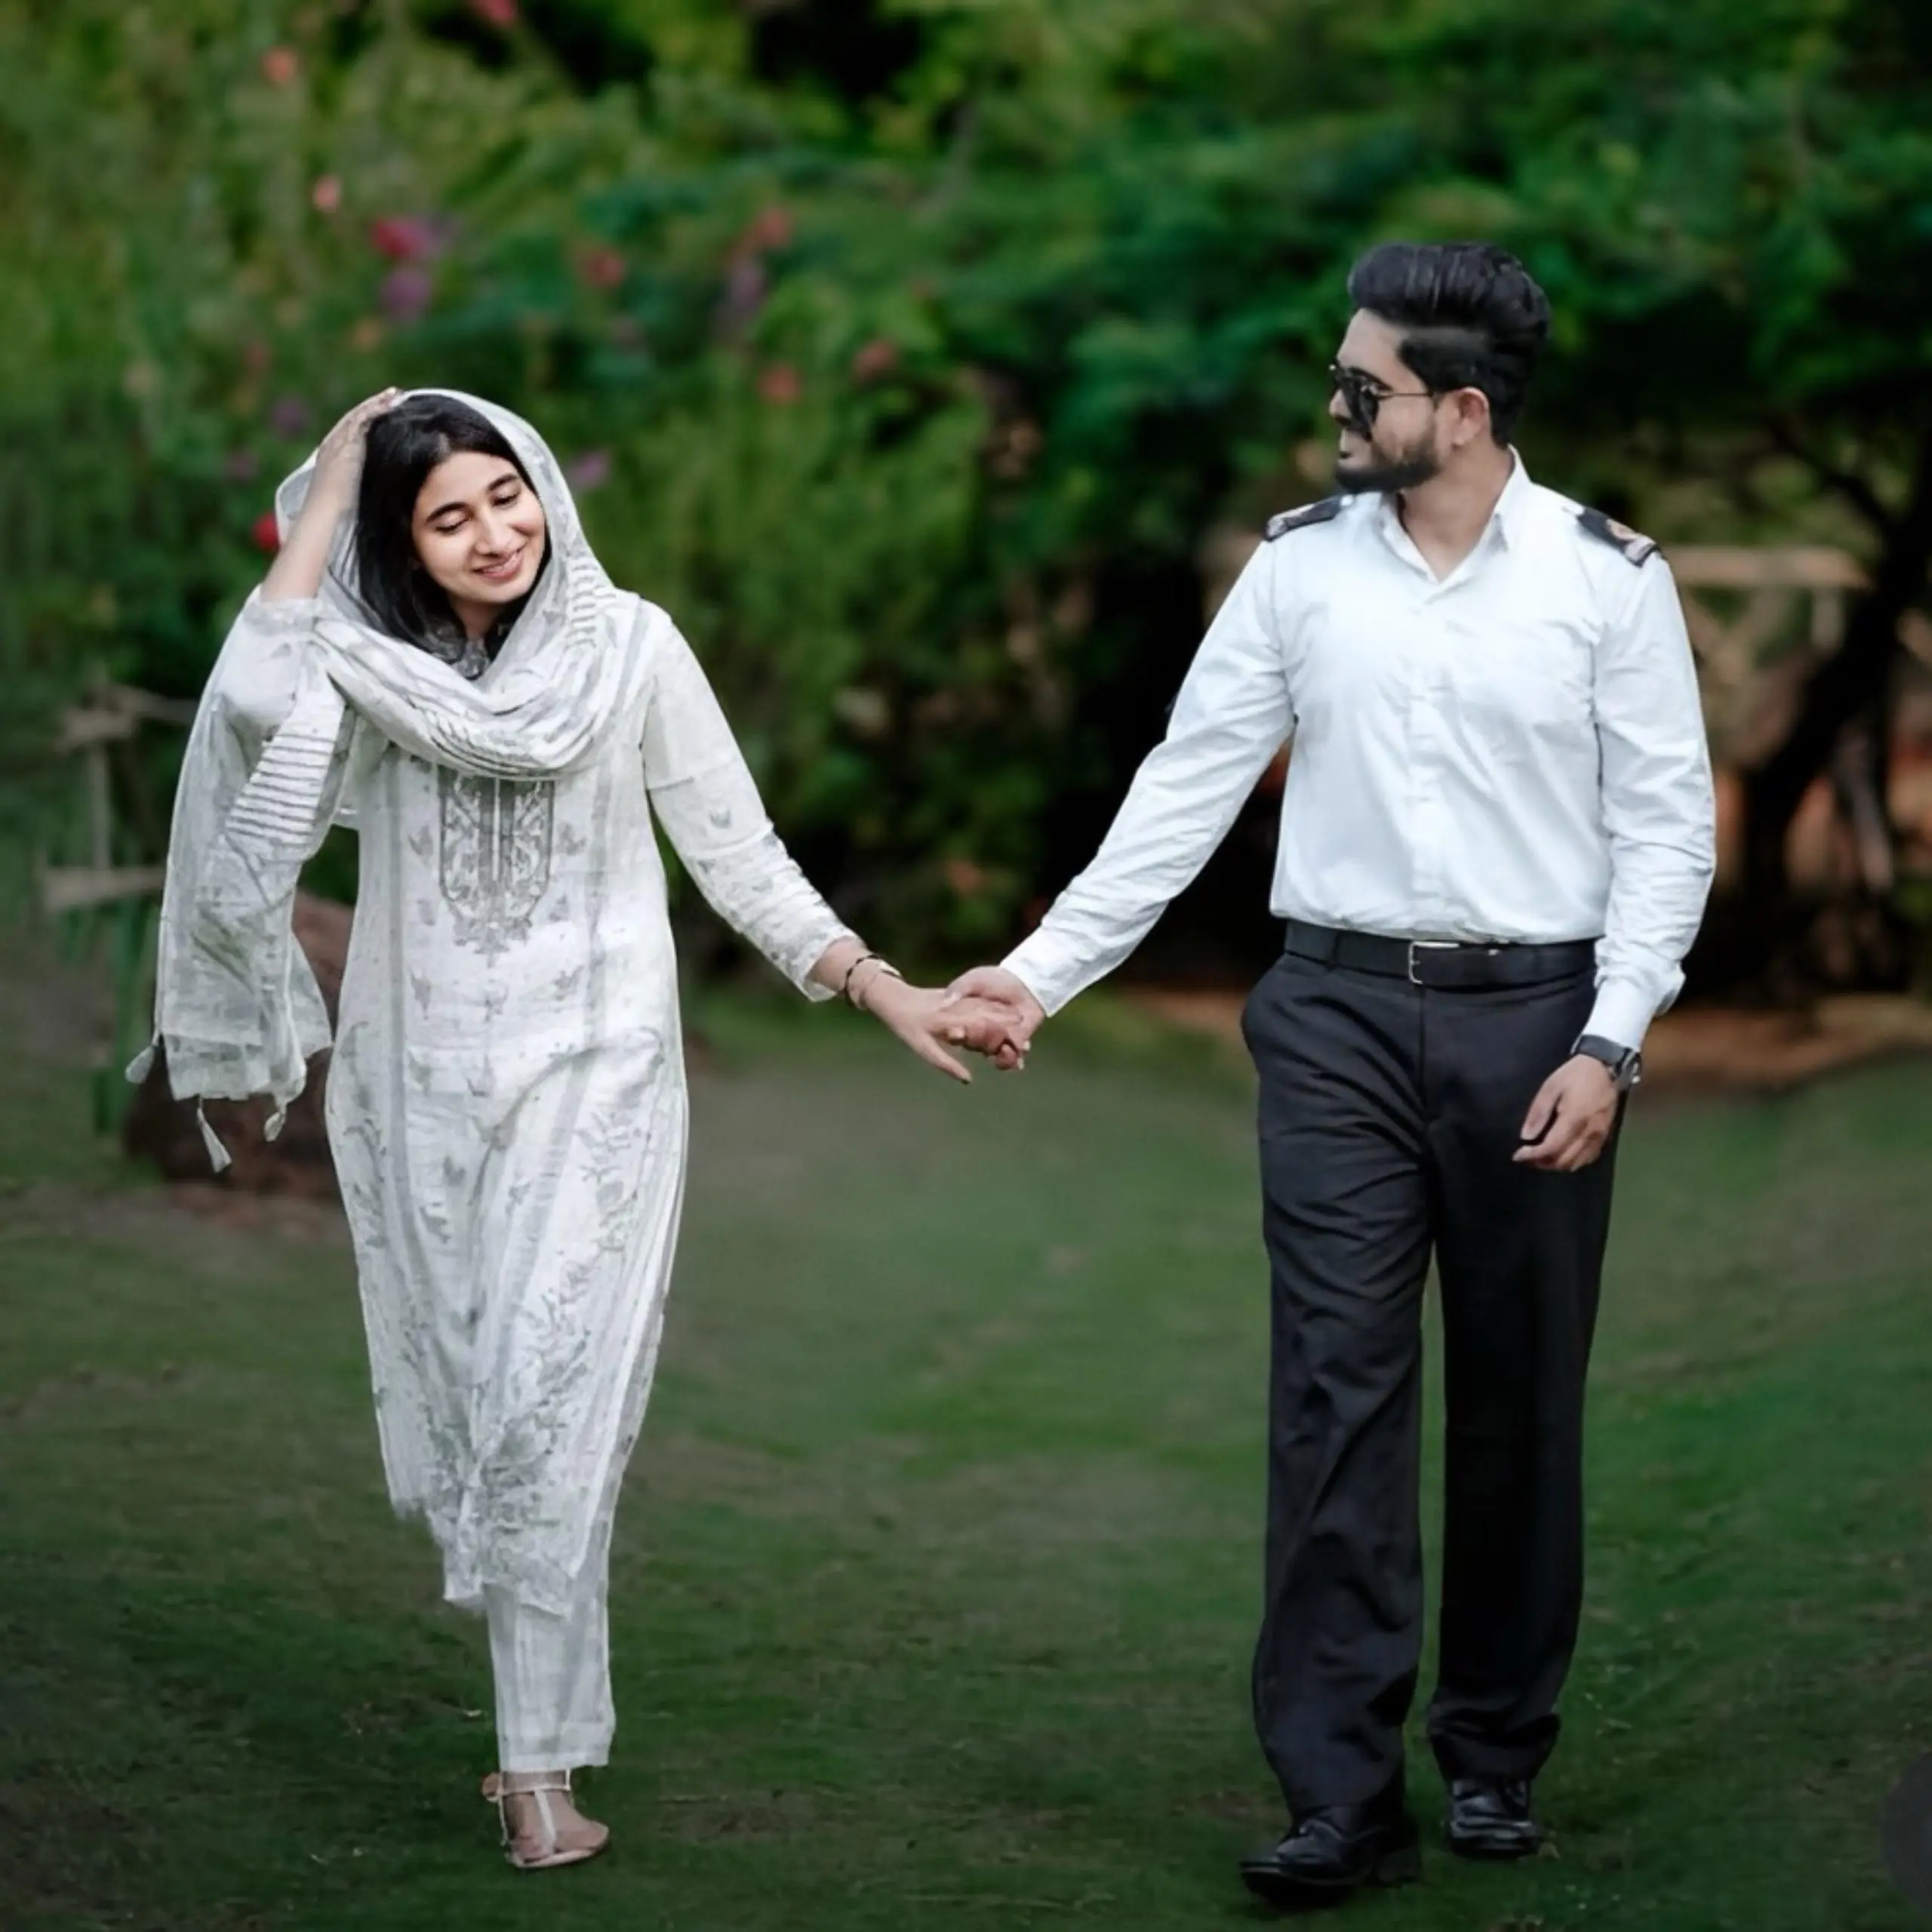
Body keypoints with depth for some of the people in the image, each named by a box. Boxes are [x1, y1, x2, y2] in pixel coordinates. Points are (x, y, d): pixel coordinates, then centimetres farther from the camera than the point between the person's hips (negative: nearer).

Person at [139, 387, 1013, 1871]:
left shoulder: (628, 646, -5)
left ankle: (542, 1758, -6)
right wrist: (325, 493, -14)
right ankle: (537, 1711, 23)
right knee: (460, 1405, 8)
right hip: (422, 1088, 3)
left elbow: (738, 854, 0)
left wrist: (881, 988, -7)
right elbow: (250, 699, -24)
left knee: (548, 1409, -10)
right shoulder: (370, 665, -2)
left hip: (591, 1079, -3)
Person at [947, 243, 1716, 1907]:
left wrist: (1609, 1046, -11)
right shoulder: (1302, 564, 3)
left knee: (1520, 1399, 7)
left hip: (1532, 1017, -1)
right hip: (1341, 1015, 1)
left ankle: (1497, 1756, 23)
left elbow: (1667, 825, -3)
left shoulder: (1607, 578, -3)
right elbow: (1191, 783, 4)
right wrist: (1047, 966, -1)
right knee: (1338, 1390, -5)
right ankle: (1345, 1794, -4)